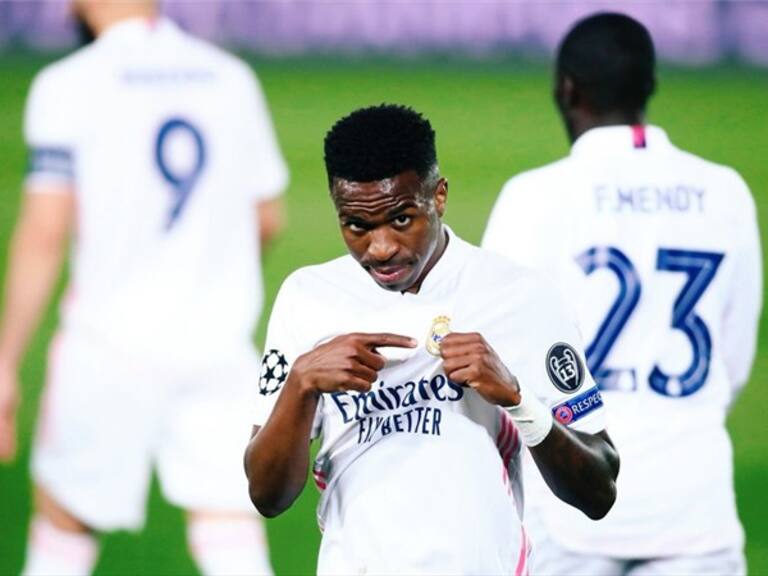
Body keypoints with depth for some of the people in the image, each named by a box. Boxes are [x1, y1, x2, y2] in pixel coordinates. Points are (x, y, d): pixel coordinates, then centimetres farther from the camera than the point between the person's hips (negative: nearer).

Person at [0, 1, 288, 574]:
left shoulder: (68, 86, -8)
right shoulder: (233, 78, 6)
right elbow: (268, 220, 16)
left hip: (113, 344, -3)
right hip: (222, 349, 3)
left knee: (62, 527, 13)